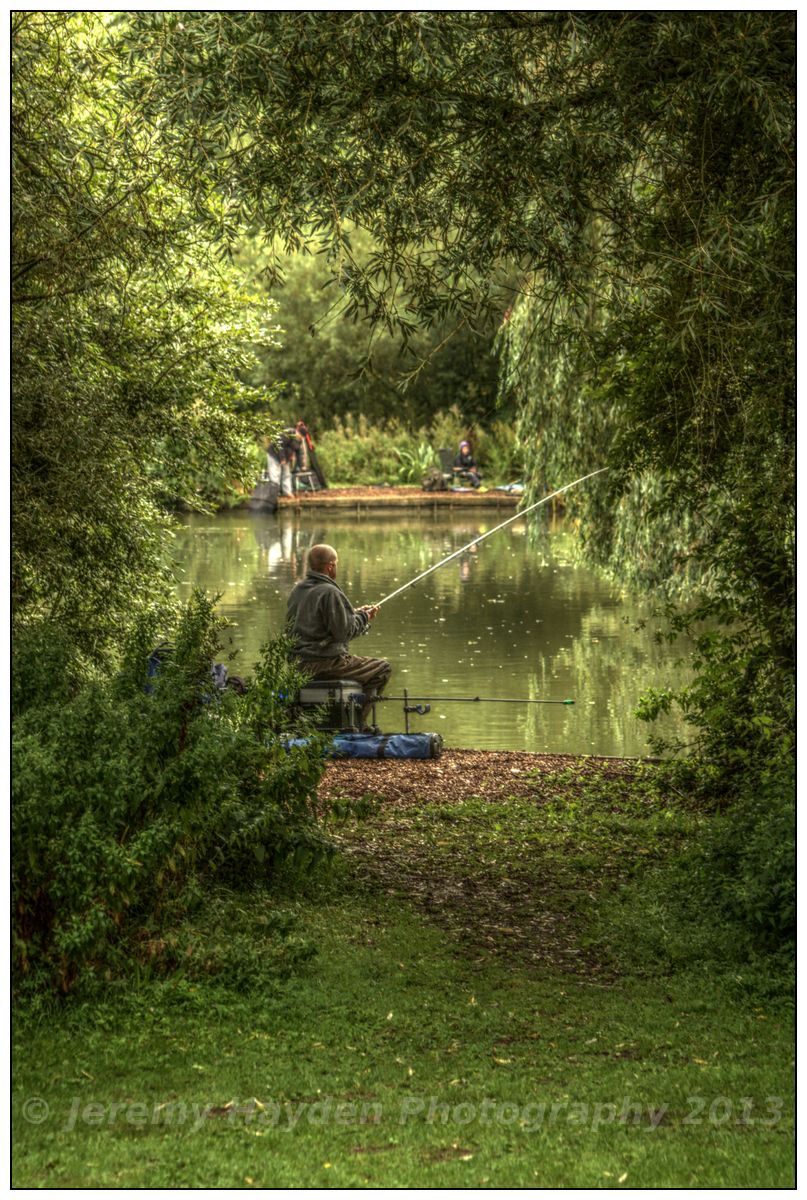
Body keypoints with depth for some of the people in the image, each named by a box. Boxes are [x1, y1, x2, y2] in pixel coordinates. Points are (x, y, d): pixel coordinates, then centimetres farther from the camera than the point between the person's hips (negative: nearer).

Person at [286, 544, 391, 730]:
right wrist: (363, 617, 0)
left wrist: (356, 613, 16)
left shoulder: (297, 589, 11)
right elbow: (344, 632, -18)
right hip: (324, 663, -9)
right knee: (382, 669, 3)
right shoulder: (329, 592, -18)